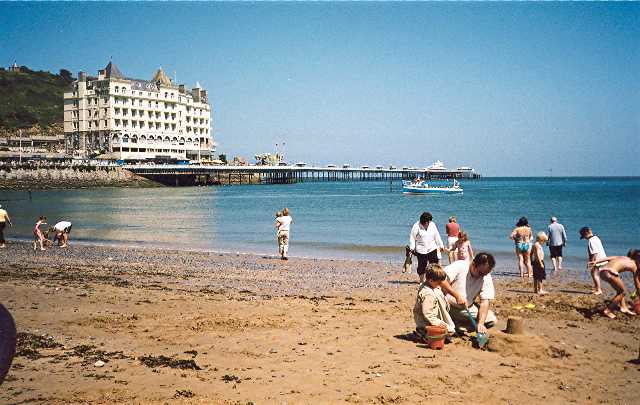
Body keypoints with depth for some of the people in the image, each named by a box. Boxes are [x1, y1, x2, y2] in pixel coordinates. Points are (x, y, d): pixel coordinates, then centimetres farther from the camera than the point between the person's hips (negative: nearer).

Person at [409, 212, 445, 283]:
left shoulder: (432, 225, 4)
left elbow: (437, 236, 13)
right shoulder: (417, 226, -7)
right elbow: (412, 237, -2)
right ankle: (421, 280, 17)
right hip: (421, 250, -3)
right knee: (422, 266, 3)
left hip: (432, 248, 3)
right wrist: (412, 248, -8)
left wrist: (441, 245, 13)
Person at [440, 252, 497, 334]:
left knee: (492, 319, -9)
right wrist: (457, 296, -32)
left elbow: (485, 302, -12)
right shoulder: (459, 266, -18)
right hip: (448, 305, -4)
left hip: (466, 308, 5)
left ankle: (457, 325, -5)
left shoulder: (486, 278, -7)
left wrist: (480, 324, -23)